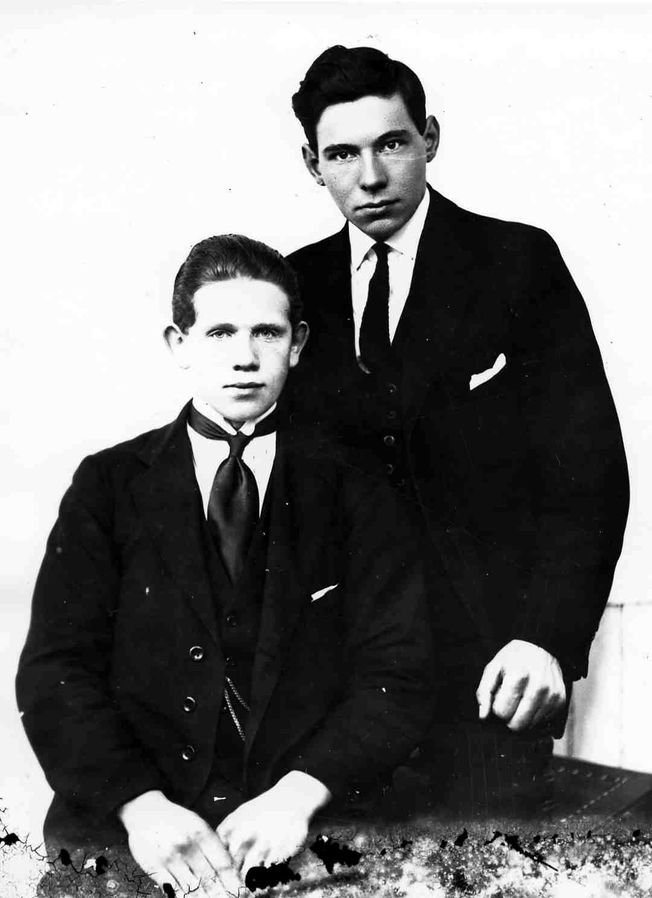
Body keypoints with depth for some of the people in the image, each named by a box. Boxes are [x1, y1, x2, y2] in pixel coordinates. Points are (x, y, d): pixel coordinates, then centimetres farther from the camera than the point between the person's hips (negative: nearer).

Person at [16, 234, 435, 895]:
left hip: (313, 822, 0)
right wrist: (141, 804, -16)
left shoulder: (350, 487, 8)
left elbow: (398, 673, 0)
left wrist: (298, 793, -16)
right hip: (127, 822, 0)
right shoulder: (108, 484, 9)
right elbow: (56, 670, 0)